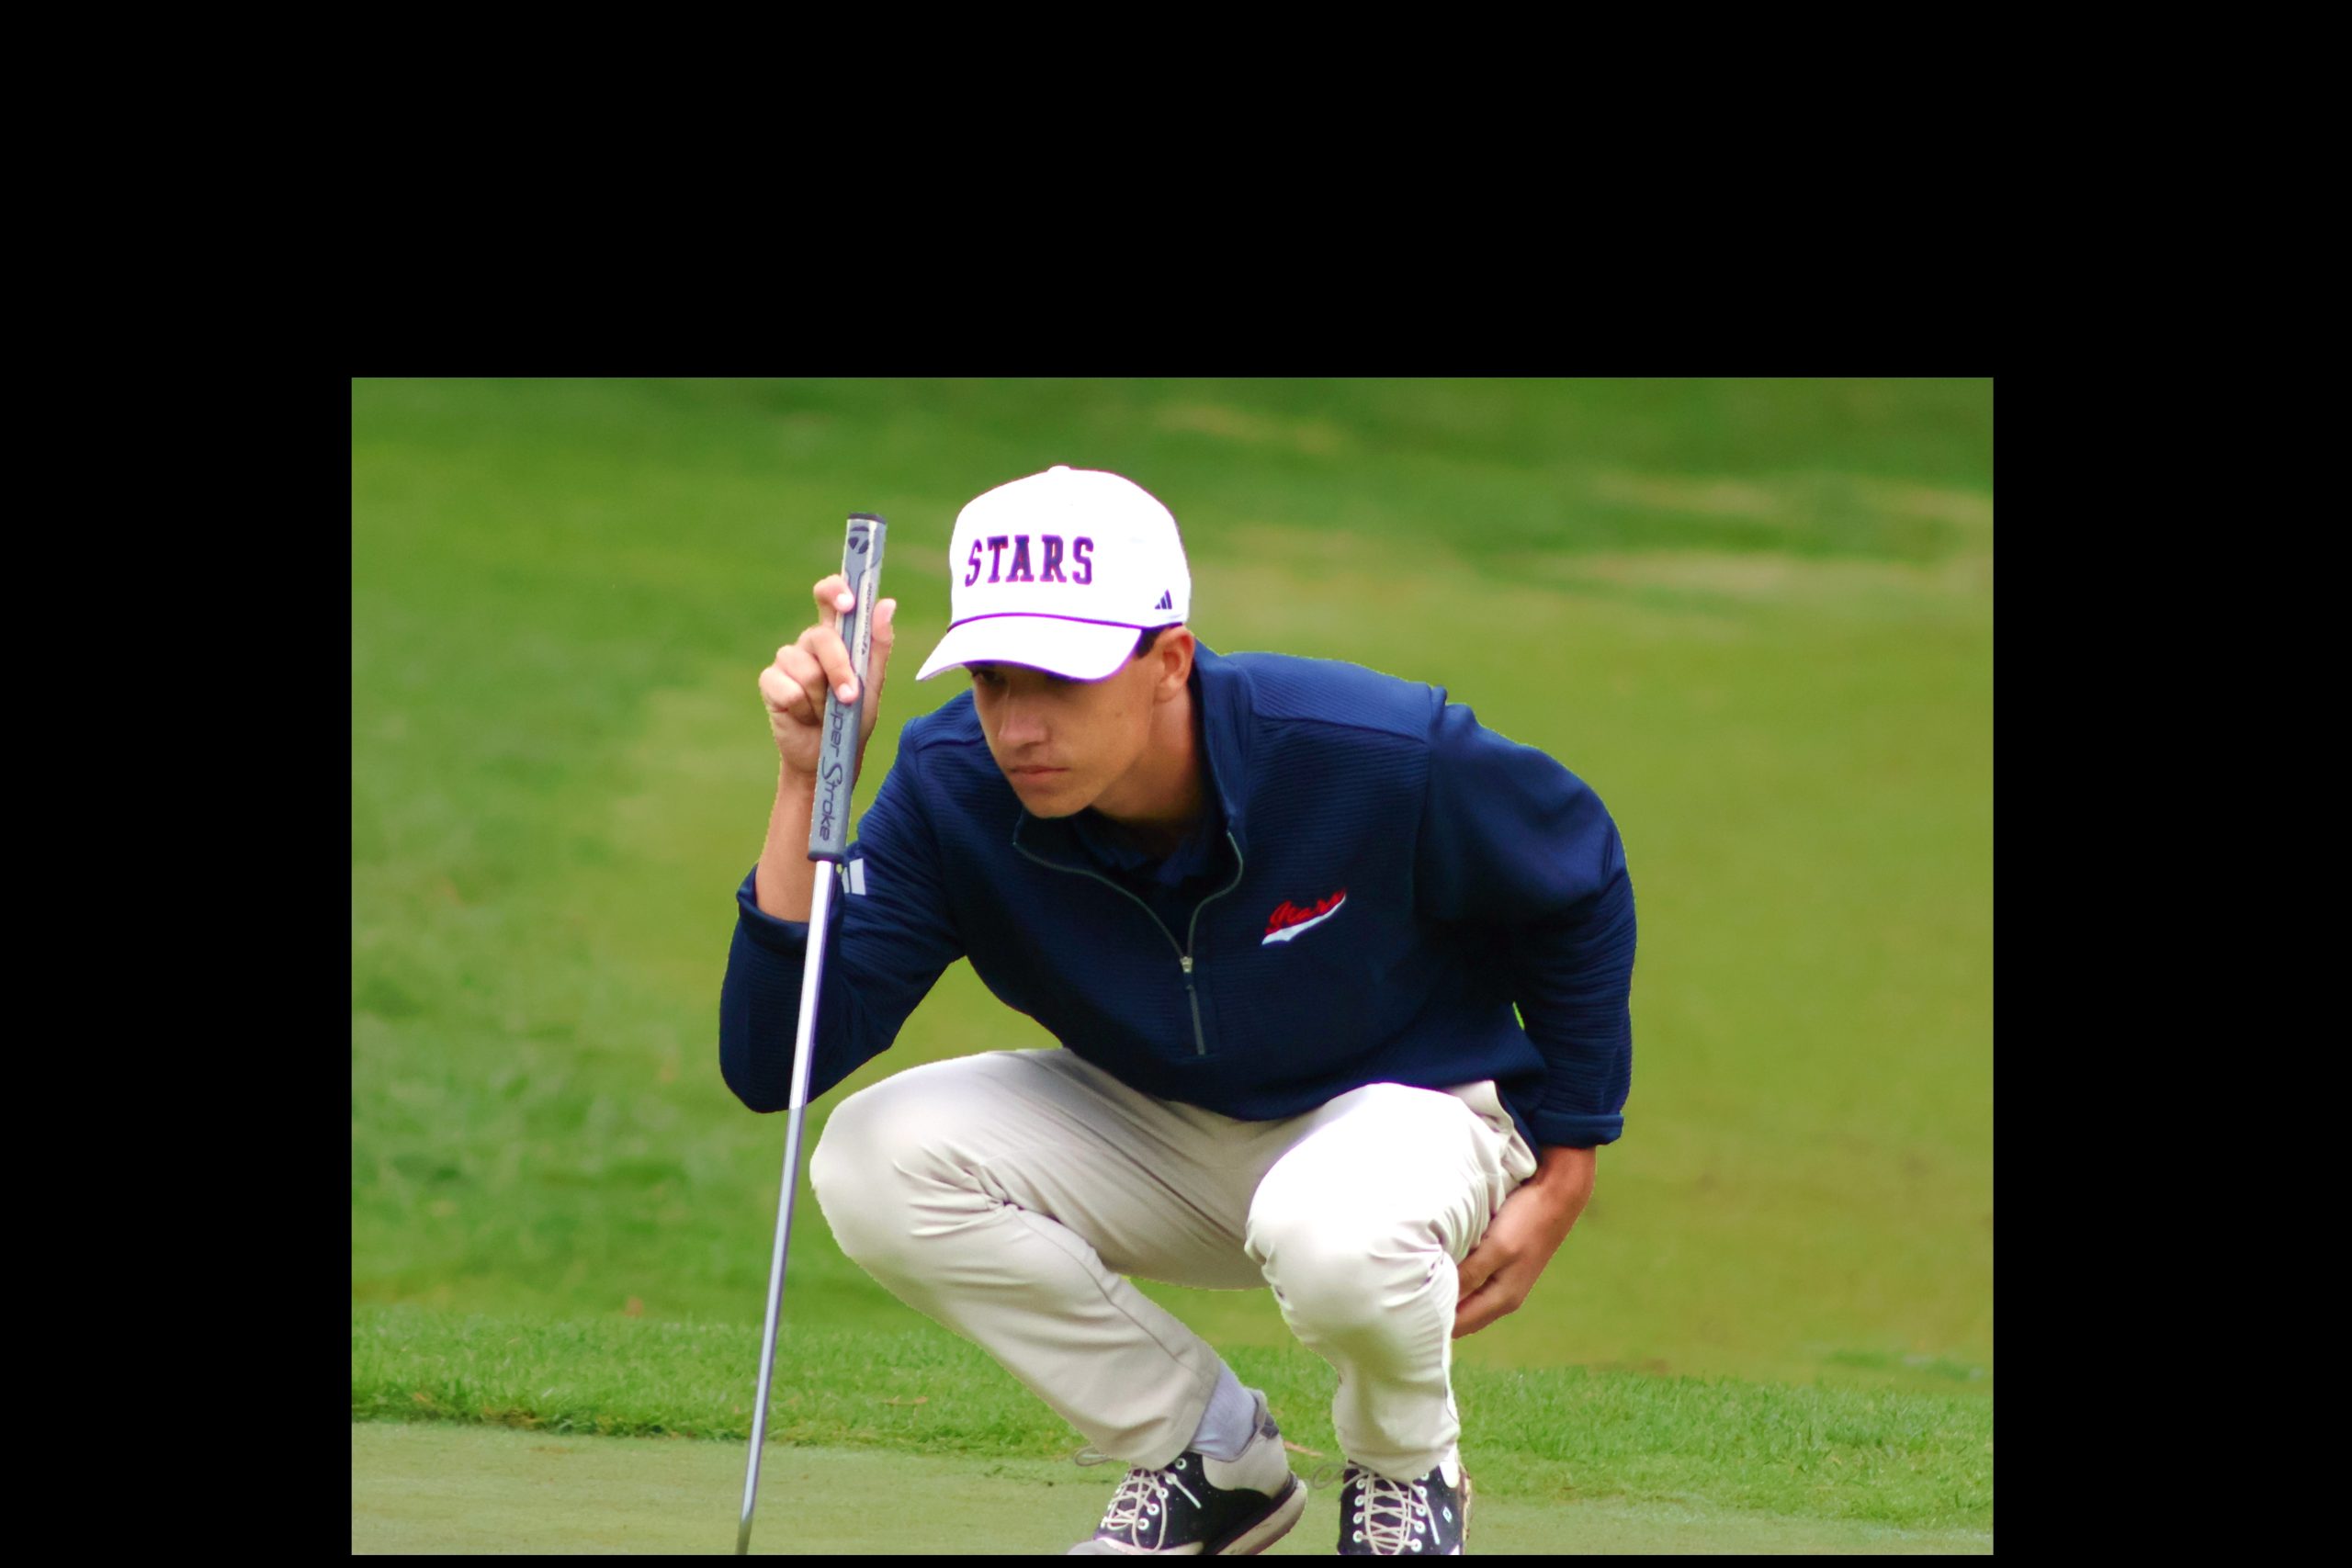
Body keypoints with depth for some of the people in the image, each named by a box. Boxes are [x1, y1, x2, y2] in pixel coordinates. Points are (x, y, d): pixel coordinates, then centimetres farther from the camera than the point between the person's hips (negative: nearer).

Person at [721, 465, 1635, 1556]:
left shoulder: (1383, 759, -29)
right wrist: (807, 787, -37)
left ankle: (1408, 1470, -2)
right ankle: (1212, 1457, -3)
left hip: (1409, 1106, -4)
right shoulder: (951, 790, -22)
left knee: (1334, 1233, -41)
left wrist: (1562, 1173, -5)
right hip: (1151, 1131, 4)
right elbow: (770, 1068, -27)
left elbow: (1581, 887, -7)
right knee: (873, 1160, -23)